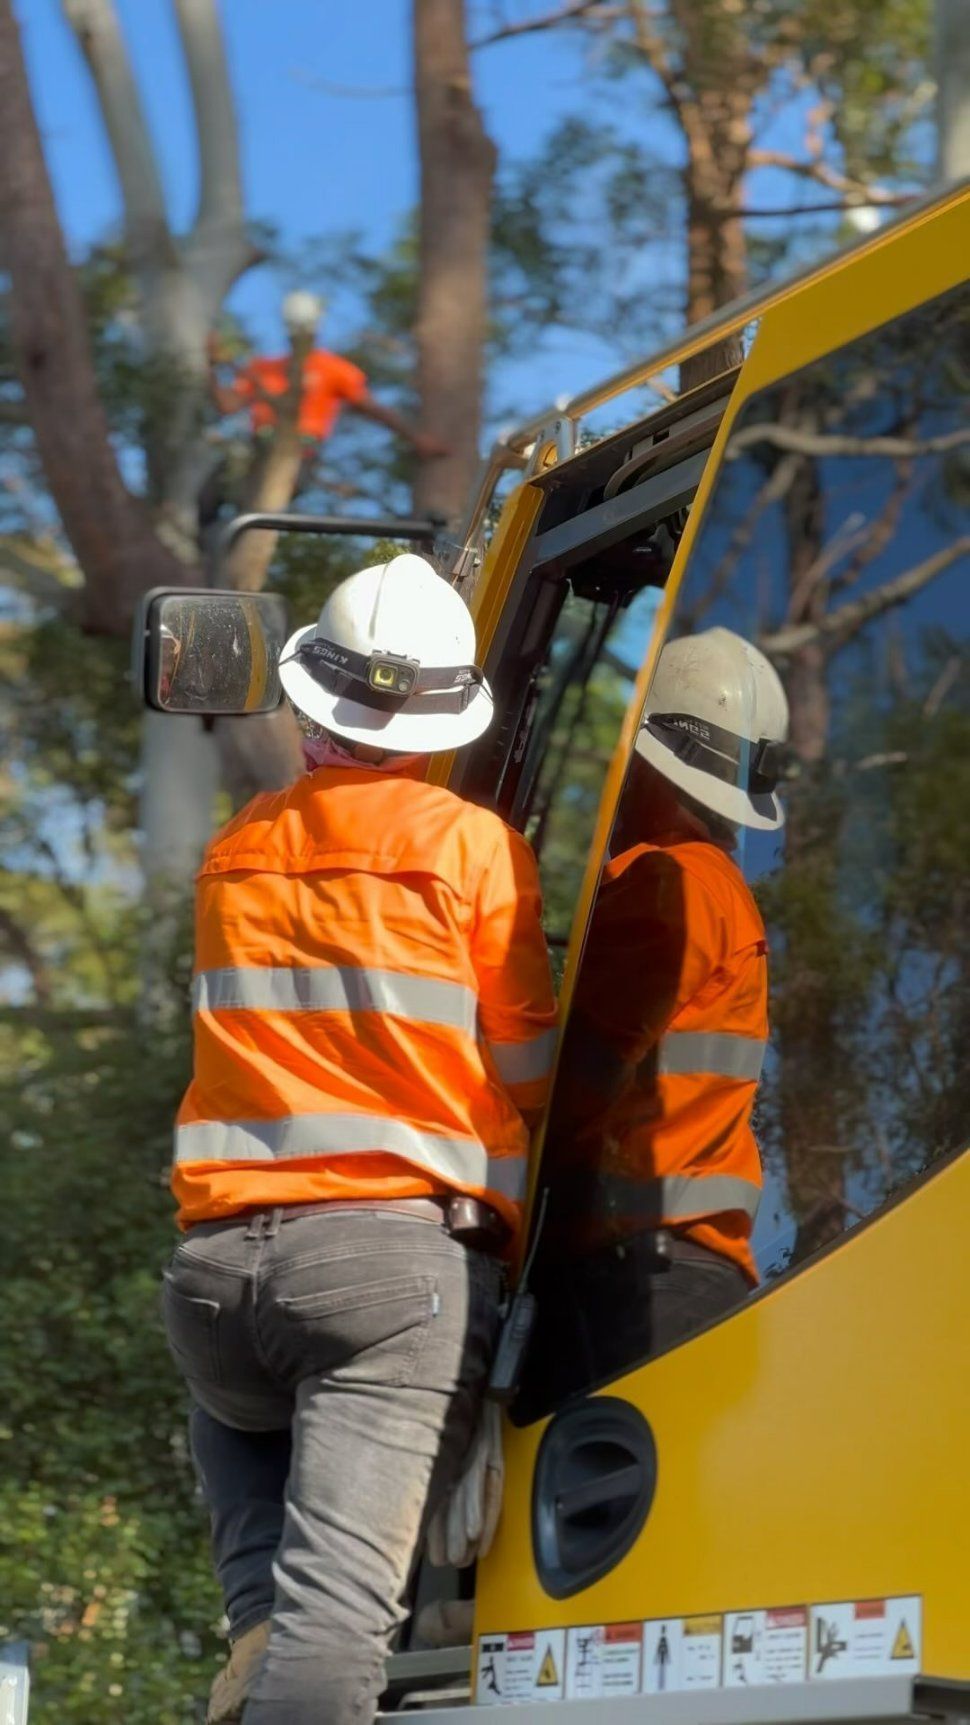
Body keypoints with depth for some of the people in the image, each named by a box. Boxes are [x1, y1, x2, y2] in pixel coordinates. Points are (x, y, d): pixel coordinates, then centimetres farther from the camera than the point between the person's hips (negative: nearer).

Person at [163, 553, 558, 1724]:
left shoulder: (236, 851, 13)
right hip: (399, 1254, -4)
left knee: (234, 1410, 36)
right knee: (339, 1602, -13)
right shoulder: (472, 845, 0)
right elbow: (527, 1076, 5)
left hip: (217, 1262, 4)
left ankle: (259, 1623, 12)